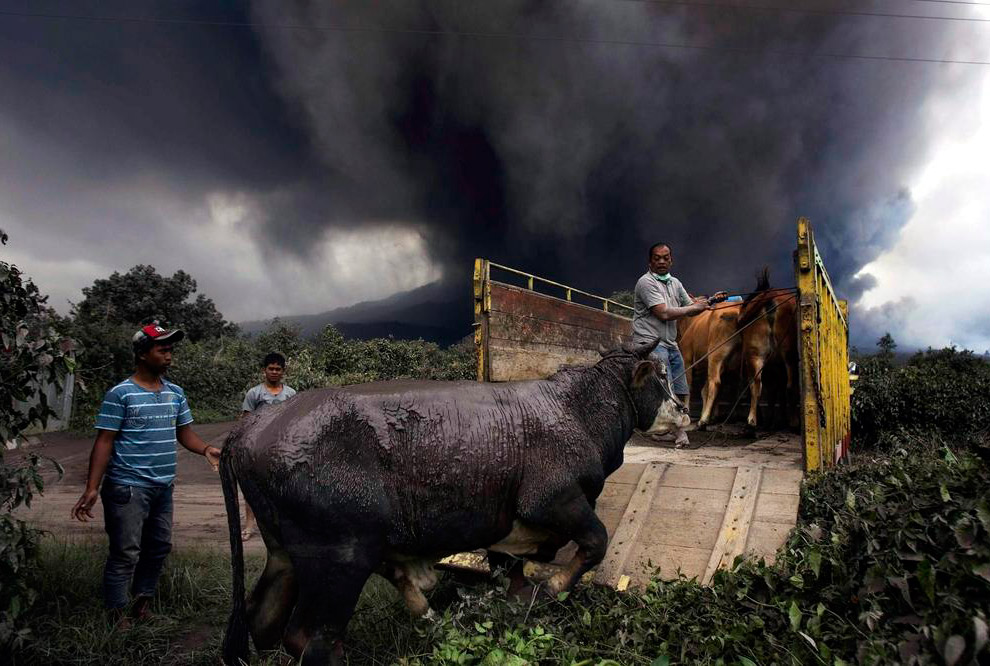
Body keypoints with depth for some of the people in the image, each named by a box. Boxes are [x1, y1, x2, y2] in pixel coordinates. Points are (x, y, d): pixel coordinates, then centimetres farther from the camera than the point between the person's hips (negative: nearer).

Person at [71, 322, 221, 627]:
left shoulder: (175, 393, 7)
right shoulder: (121, 394, -11)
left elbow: (185, 432, 11)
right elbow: (104, 442, -12)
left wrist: (206, 449, -9)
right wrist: (92, 488, -16)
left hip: (163, 487, 7)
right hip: (128, 488, -6)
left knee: (159, 548, 17)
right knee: (126, 553, 0)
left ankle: (143, 602, 34)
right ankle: (117, 615, 16)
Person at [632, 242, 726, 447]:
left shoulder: (675, 283, 17)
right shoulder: (646, 282, -10)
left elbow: (691, 310, 24)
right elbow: (664, 313, -18)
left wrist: (711, 301, 7)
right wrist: (695, 306, -7)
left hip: (671, 344, 8)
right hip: (650, 342, -8)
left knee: (680, 391, 10)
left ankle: (679, 431, 22)